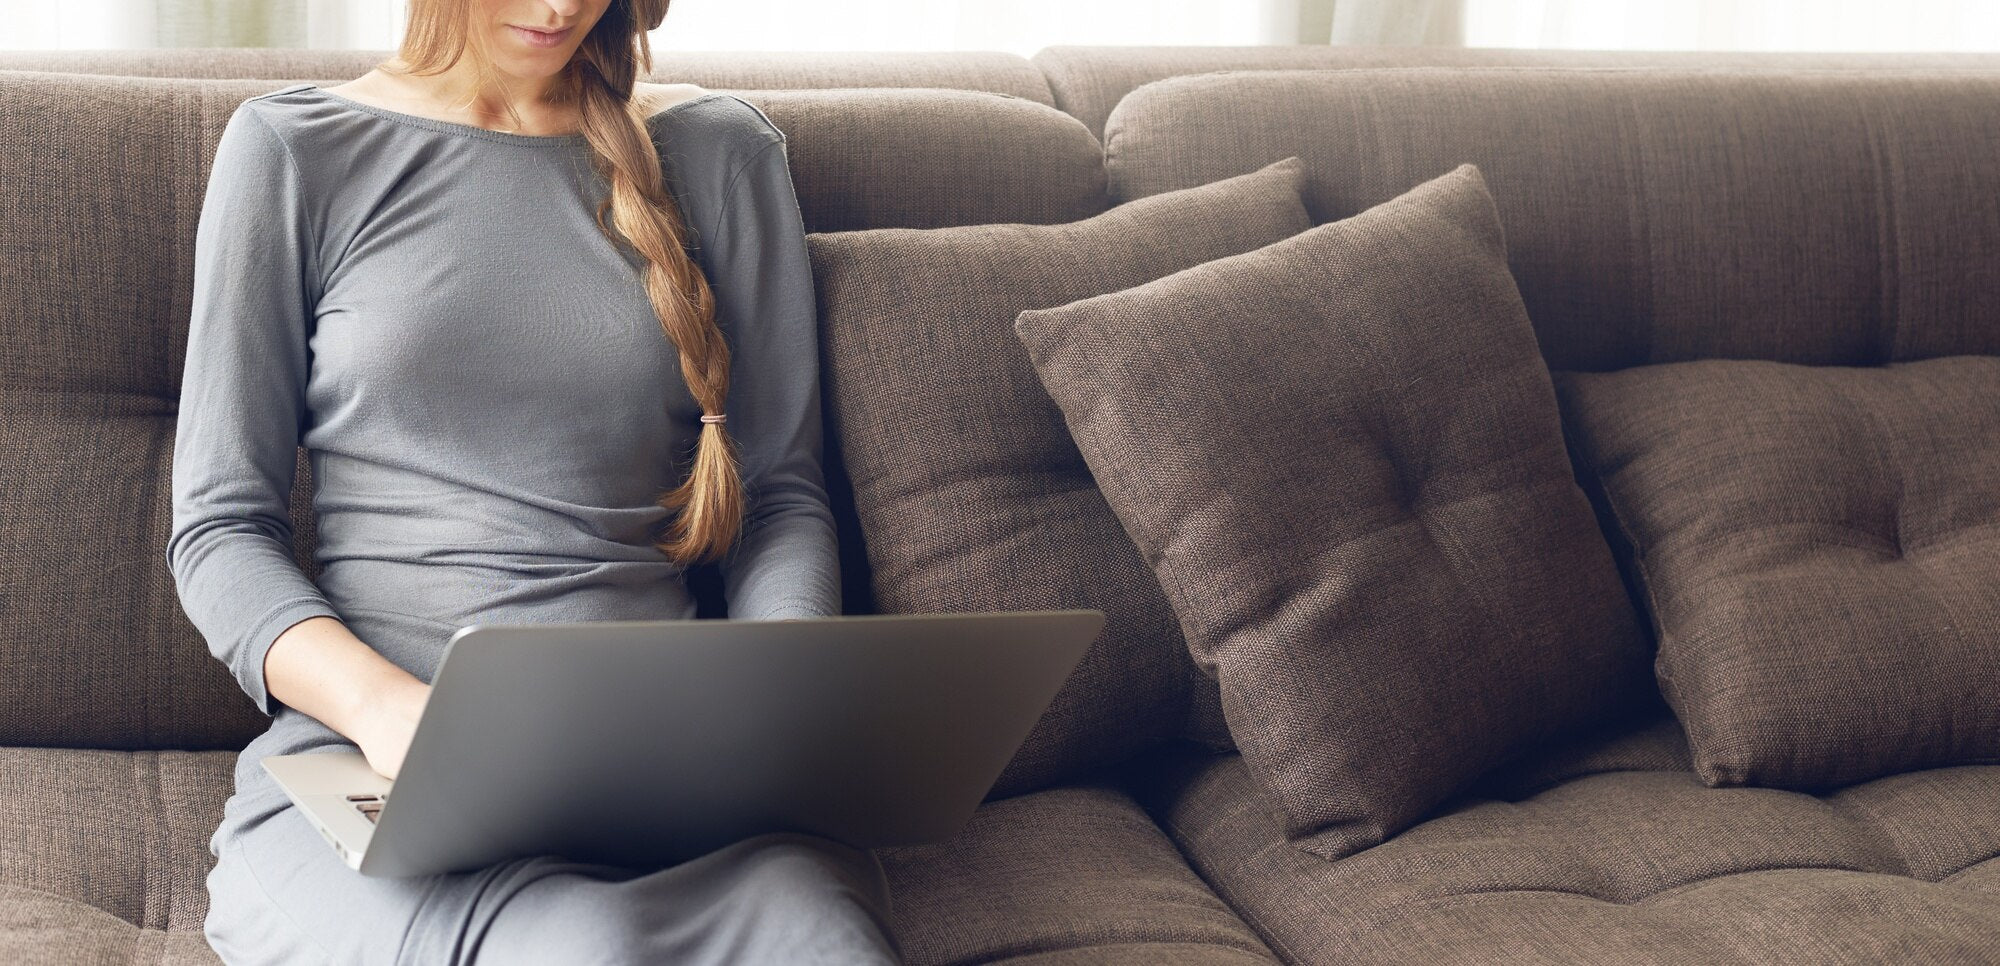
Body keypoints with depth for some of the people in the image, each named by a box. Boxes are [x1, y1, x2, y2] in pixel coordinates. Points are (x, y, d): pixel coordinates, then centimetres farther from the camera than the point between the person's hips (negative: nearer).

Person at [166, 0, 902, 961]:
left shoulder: (719, 150, 15)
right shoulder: (290, 149, 9)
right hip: (364, 766, -1)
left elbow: (782, 493, 16)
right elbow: (217, 524, 5)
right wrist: (380, 702, -15)